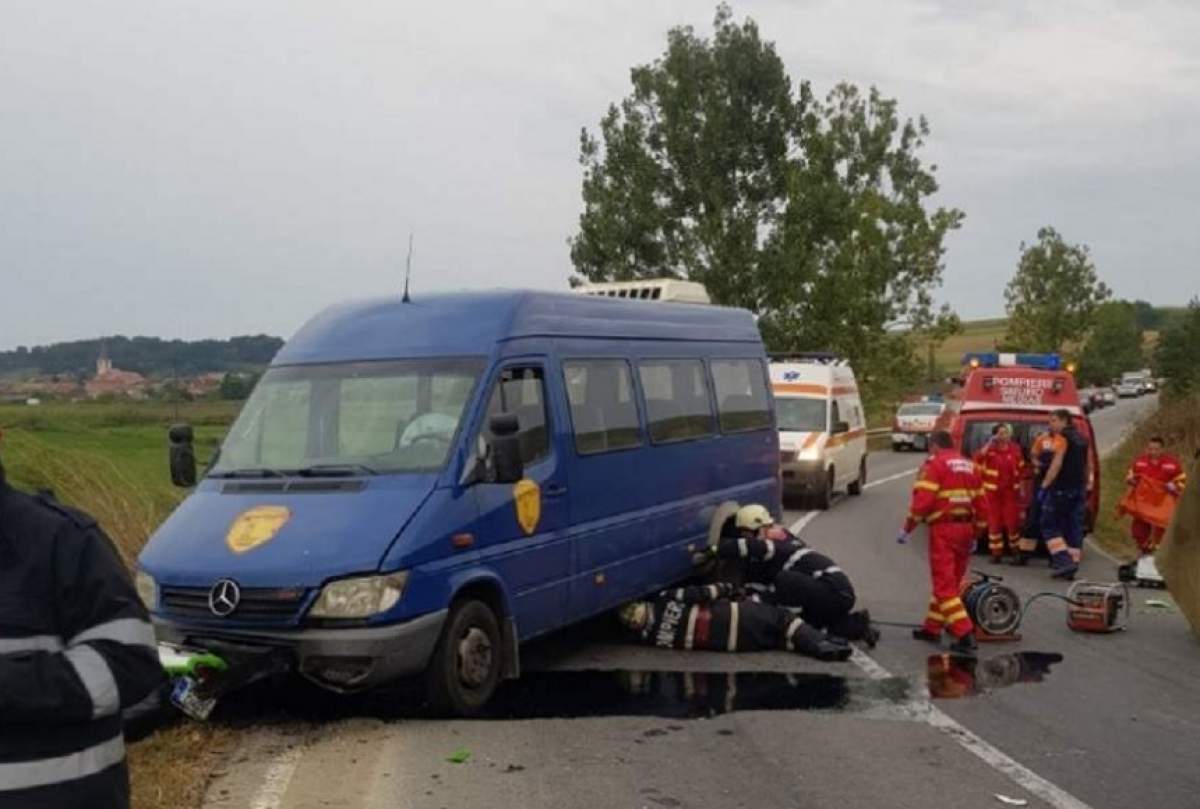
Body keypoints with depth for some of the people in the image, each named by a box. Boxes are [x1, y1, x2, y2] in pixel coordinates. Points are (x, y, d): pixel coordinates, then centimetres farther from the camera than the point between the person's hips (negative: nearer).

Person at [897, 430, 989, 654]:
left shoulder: (935, 464, -5)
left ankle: (965, 634, -15)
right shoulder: (970, 465, 17)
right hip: (965, 527, 7)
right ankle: (932, 628, 25)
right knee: (951, 581, 16)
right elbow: (981, 502, 17)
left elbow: (923, 500, -14)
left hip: (944, 528, -7)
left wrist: (907, 529, -6)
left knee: (945, 584, -6)